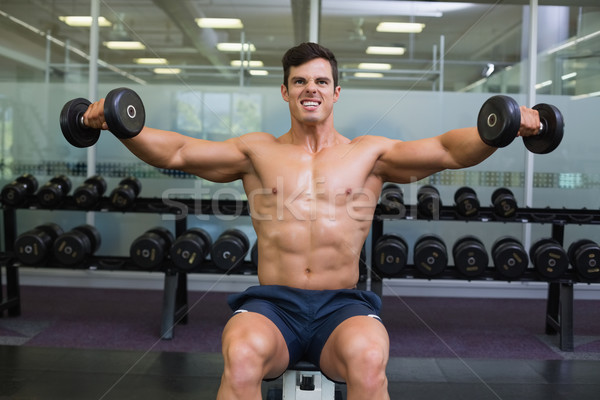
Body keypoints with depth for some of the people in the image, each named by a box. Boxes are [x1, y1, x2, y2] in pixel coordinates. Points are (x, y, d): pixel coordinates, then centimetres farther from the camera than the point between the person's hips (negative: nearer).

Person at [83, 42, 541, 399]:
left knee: (369, 360, -33)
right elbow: (175, 152, 5)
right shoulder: (258, 151, 12)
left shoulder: (370, 154, 11)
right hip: (272, 303, 0)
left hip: (342, 305, 0)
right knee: (241, 356, -33)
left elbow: (448, 150, 2)